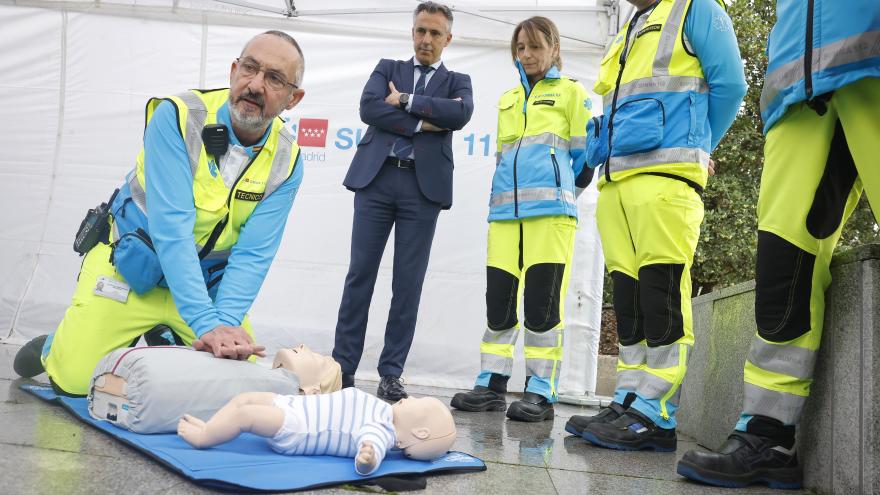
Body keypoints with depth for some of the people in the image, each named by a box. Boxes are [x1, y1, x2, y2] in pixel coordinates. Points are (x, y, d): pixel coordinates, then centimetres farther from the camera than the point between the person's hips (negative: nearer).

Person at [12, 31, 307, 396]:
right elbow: (170, 226, -30)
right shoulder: (176, 117, -22)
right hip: (130, 268, -3)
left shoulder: (287, 163, -12)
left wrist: (226, 323, -32)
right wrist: (207, 324, -37)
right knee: (75, 378, -12)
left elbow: (253, 253, -16)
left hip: (207, 283, 4)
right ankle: (55, 347, 26)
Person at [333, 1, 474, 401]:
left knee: (408, 284, -1)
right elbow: (368, 109, -3)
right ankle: (343, 369, 7)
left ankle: (391, 375, 7)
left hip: (424, 187, 0)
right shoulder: (387, 68, 17)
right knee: (360, 275, 0)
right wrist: (421, 123, -9)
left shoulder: (457, 81, 16)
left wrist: (407, 101, -6)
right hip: (377, 178, 0)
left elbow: (461, 114, -7)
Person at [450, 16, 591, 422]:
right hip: (505, 210, 5)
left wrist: (560, 189, 9)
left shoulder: (571, 93, 9)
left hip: (551, 210, -5)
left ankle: (541, 393, -2)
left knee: (542, 304, -8)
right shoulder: (507, 100, 24)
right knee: (499, 301, 3)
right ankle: (491, 385, 10)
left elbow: (585, 153, 6)